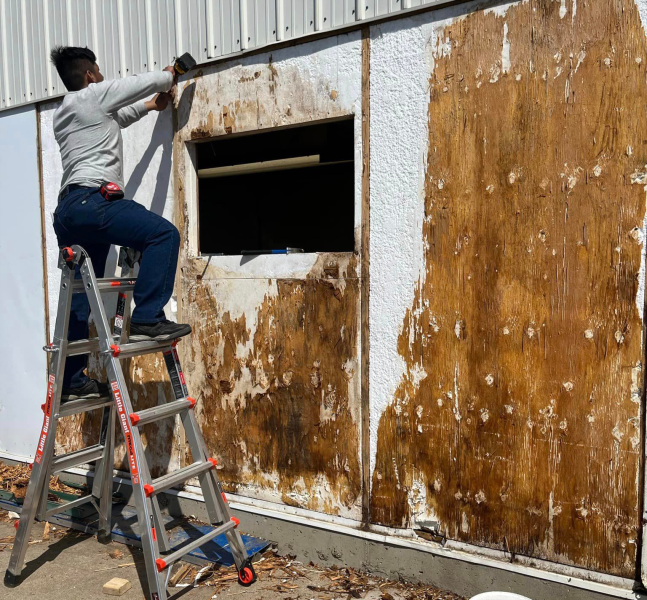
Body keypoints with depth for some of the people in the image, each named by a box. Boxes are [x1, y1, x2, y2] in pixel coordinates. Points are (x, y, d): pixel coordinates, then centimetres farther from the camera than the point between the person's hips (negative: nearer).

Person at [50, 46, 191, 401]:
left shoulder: (64, 113, 29)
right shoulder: (93, 95, 3)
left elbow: (115, 118, 44)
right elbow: (146, 81, 10)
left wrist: (149, 106, 49)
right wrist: (169, 75, 30)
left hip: (68, 212, 10)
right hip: (89, 200, -10)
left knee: (80, 302, 9)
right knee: (163, 234, -16)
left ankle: (71, 382, 14)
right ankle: (147, 318, -22)